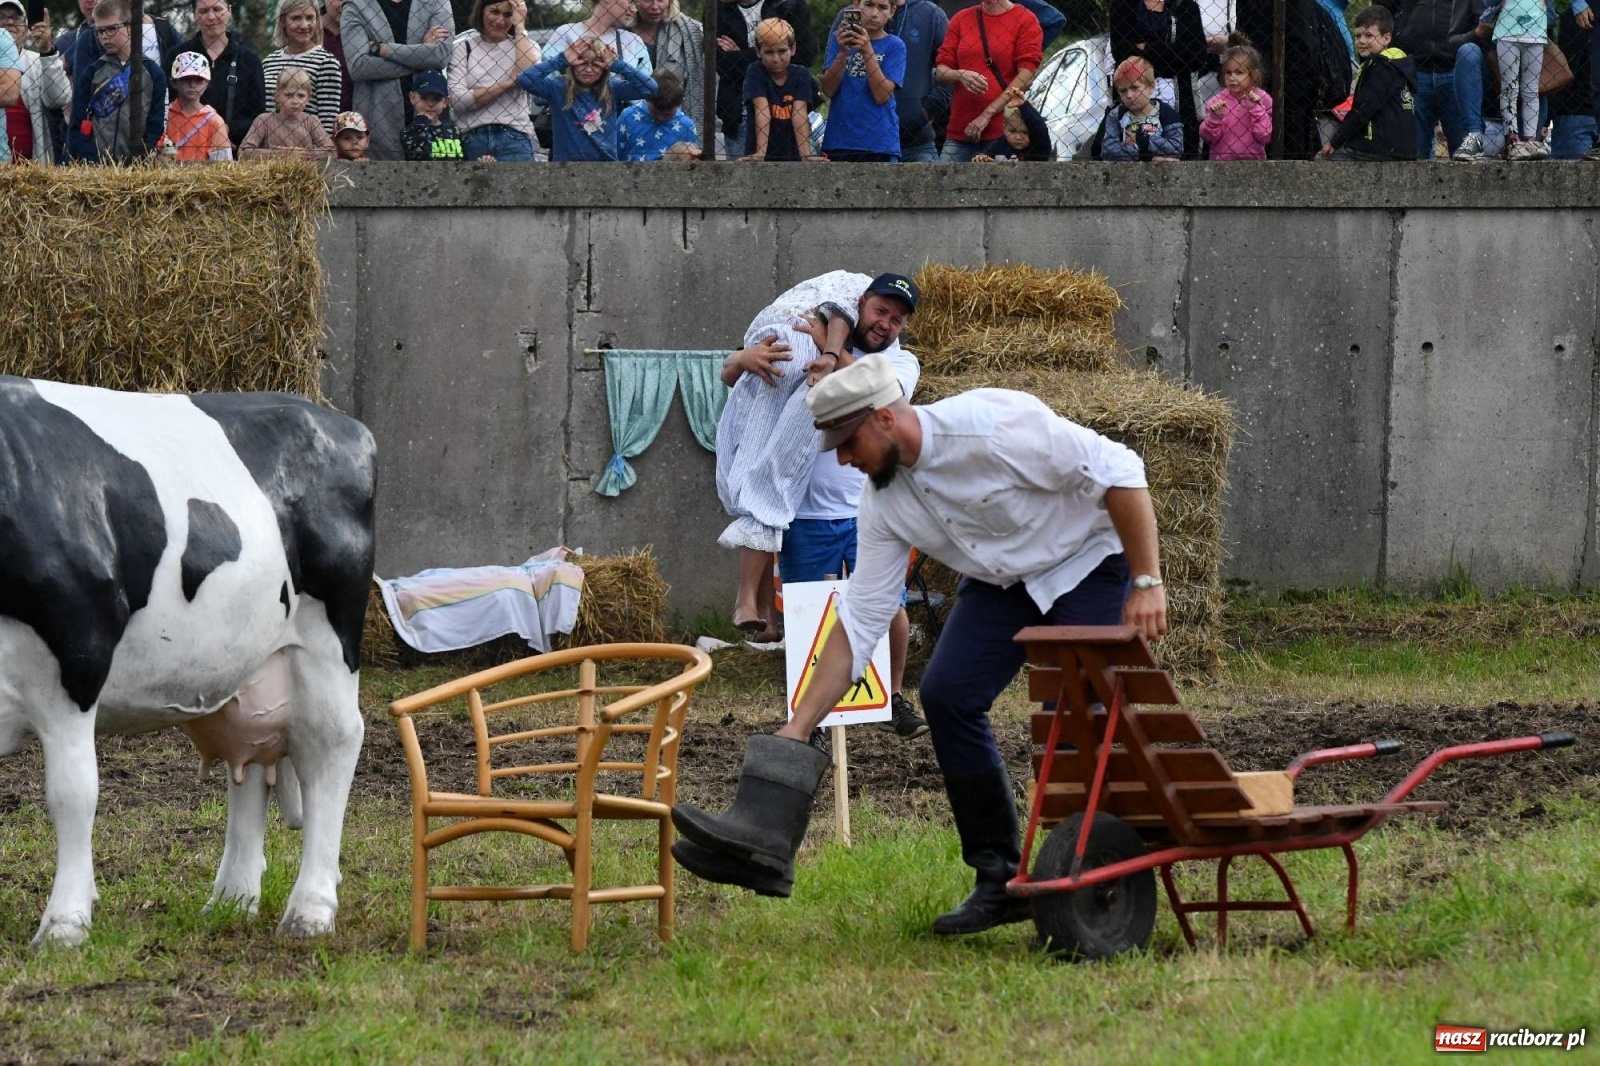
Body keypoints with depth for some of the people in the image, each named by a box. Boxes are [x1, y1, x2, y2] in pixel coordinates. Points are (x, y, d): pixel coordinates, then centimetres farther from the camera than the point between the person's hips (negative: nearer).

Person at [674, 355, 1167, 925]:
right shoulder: (885, 499, -10)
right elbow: (859, 622, -5)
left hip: (1090, 563, -6)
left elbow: (1118, 471, -27)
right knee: (946, 696, -9)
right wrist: (797, 730, -8)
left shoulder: (995, 426, -32)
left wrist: (1147, 583, -27)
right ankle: (999, 880, -2)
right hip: (1001, 580, 6)